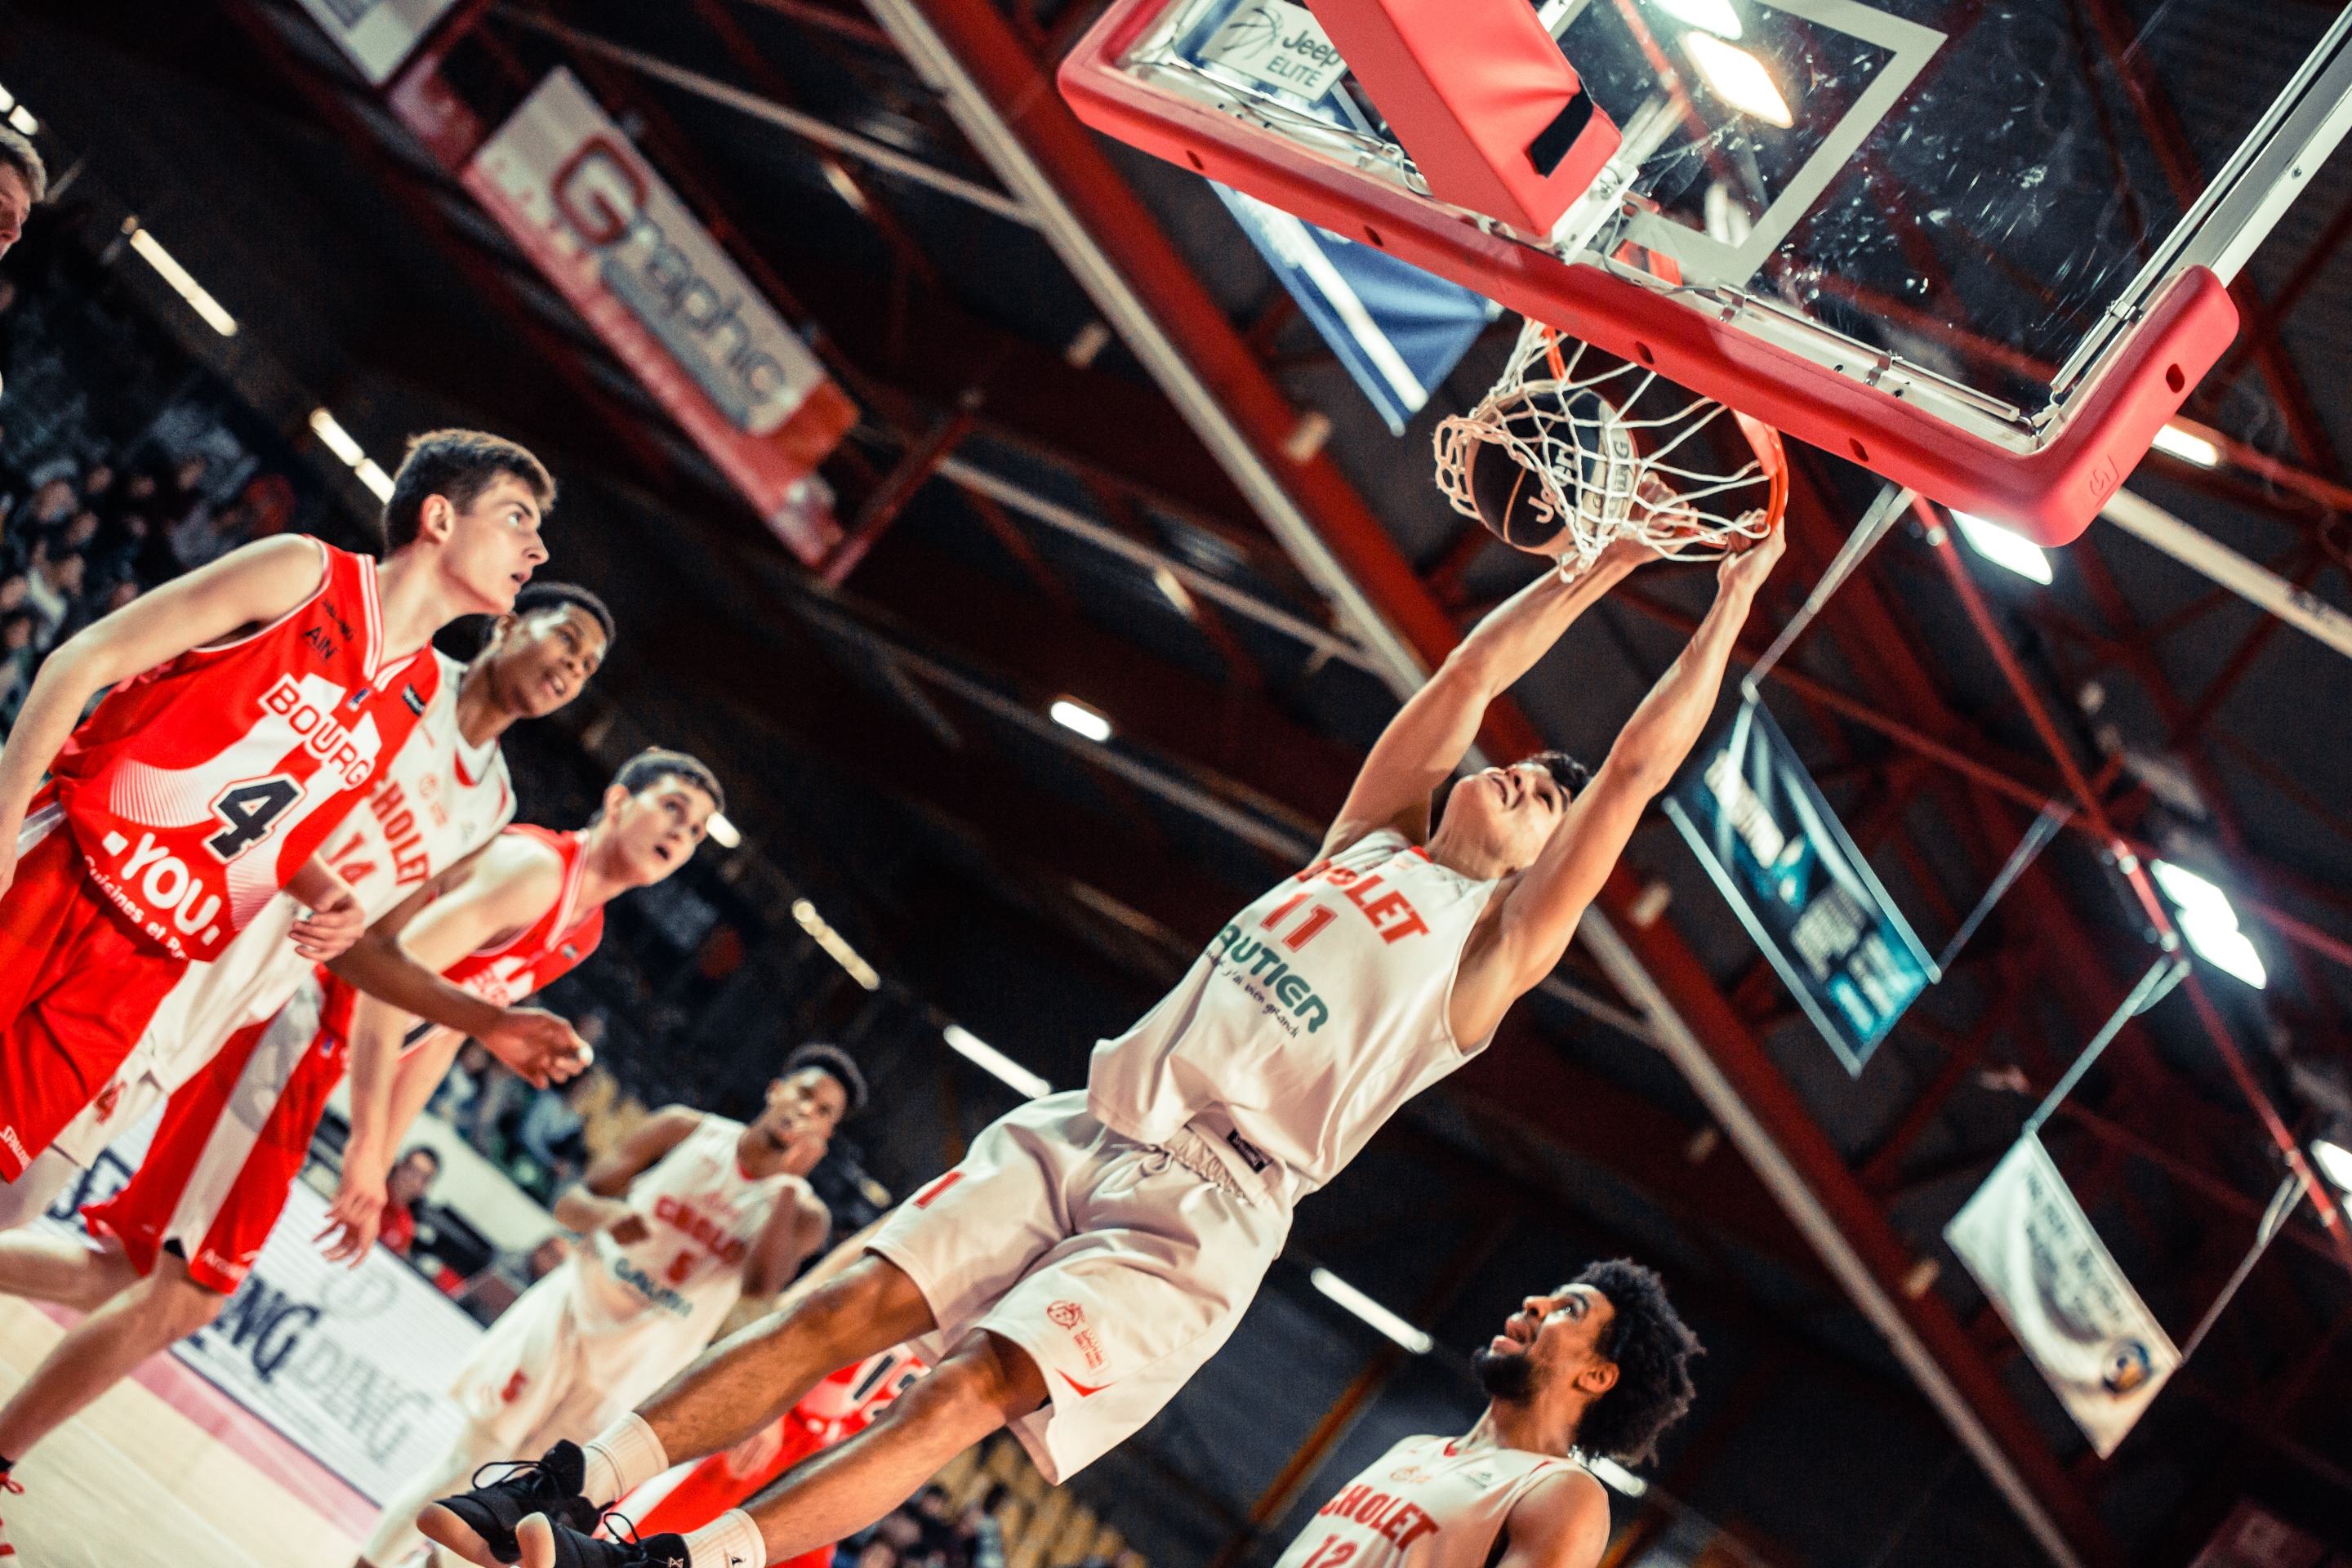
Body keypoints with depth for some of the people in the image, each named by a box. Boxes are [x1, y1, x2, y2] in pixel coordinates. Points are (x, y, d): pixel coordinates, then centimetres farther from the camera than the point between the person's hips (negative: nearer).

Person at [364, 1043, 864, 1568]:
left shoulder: (801, 1213, -6)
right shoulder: (686, 1129, -3)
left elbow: (762, 1282, -26)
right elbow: (570, 1203, -3)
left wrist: (792, 1183, -35)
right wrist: (605, 1215, -26)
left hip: (632, 1369, 0)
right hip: (568, 1315, 0)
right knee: (469, 1467, 2)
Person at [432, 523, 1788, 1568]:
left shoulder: (1497, 942, 6)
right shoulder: (1375, 837, 22)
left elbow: (1637, 773, 0)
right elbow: (1473, 674, 21)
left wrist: (1736, 594, 4)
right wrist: (1612, 560, 23)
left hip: (1207, 1206, -5)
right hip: (1085, 1131, 5)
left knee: (976, 1386, -22)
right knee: (857, 1306, -9)